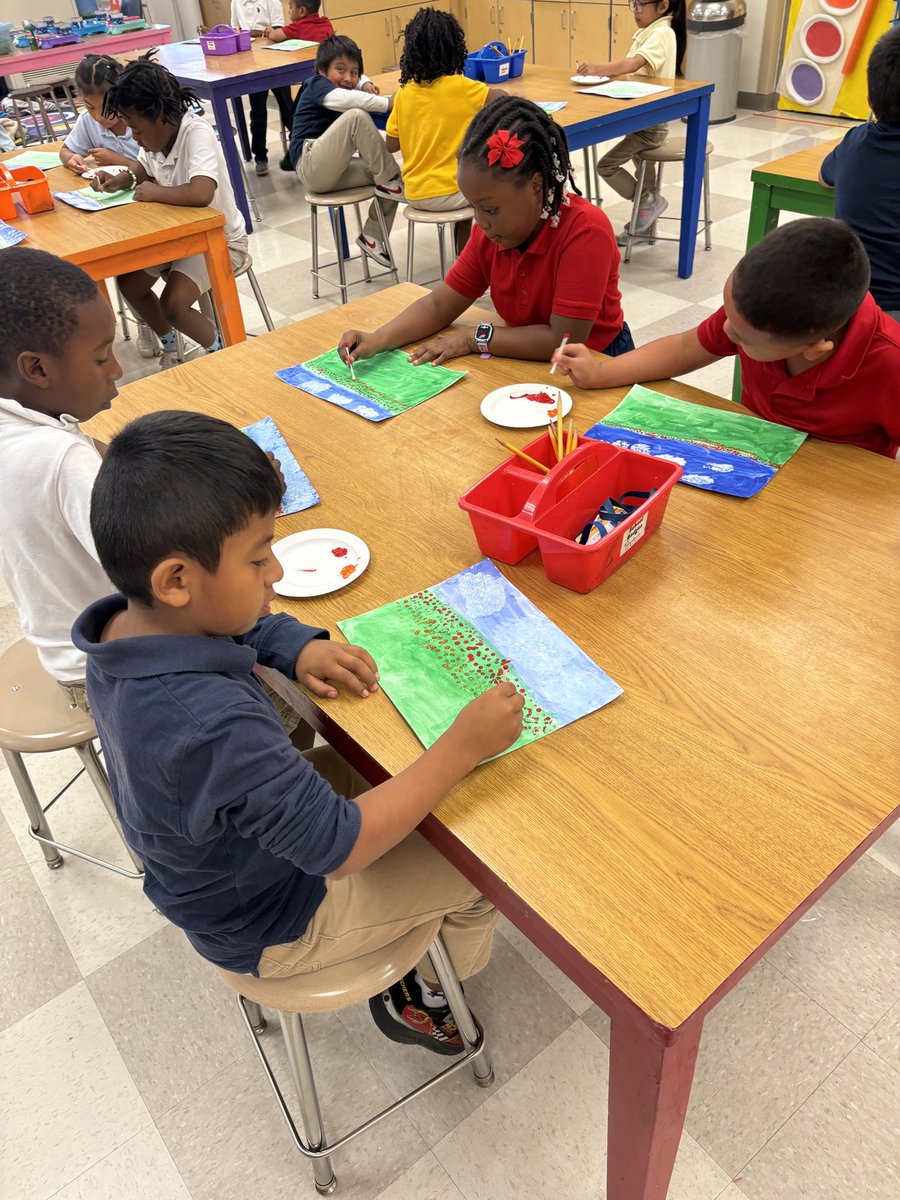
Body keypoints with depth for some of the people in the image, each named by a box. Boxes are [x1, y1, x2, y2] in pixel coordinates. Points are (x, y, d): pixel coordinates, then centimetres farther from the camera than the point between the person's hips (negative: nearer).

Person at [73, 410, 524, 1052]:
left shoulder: (125, 625, -16)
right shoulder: (211, 722, -44)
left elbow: (228, 630, 5)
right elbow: (338, 846, -35)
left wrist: (297, 645, -13)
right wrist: (464, 745, -32)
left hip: (210, 870, 8)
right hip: (271, 929, -7)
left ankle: (413, 944, 34)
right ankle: (417, 997, 32)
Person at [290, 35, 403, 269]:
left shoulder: (344, 85, 20)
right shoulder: (317, 85, -5)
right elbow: (344, 98, -26)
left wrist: (365, 83, 15)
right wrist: (388, 103, -29)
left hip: (333, 170, 9)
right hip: (311, 167, -9)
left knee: (389, 179, 2)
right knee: (356, 116, -25)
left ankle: (372, 238, 7)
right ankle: (389, 181, -18)